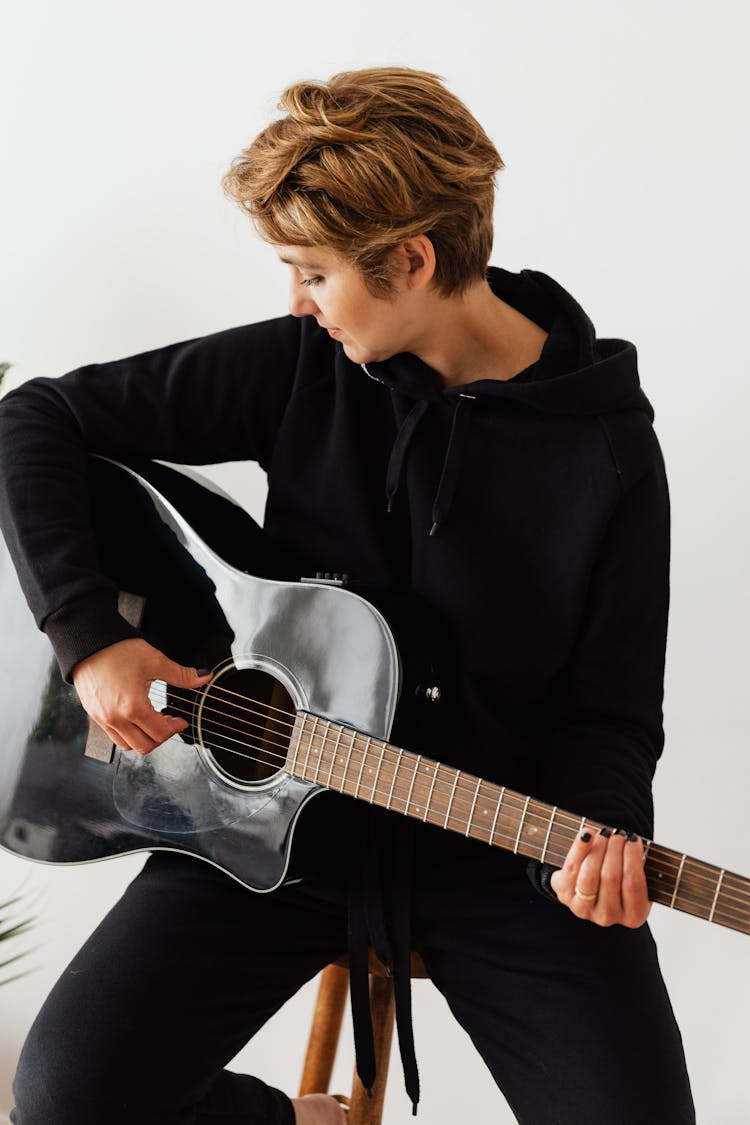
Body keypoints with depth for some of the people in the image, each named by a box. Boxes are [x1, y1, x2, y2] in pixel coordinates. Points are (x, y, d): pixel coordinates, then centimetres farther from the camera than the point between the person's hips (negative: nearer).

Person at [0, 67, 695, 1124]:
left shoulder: (609, 450, -8)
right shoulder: (301, 367, -5)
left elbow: (610, 710, -3)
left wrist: (594, 837, -24)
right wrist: (88, 635, -12)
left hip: (495, 839, -1)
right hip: (273, 812, 2)